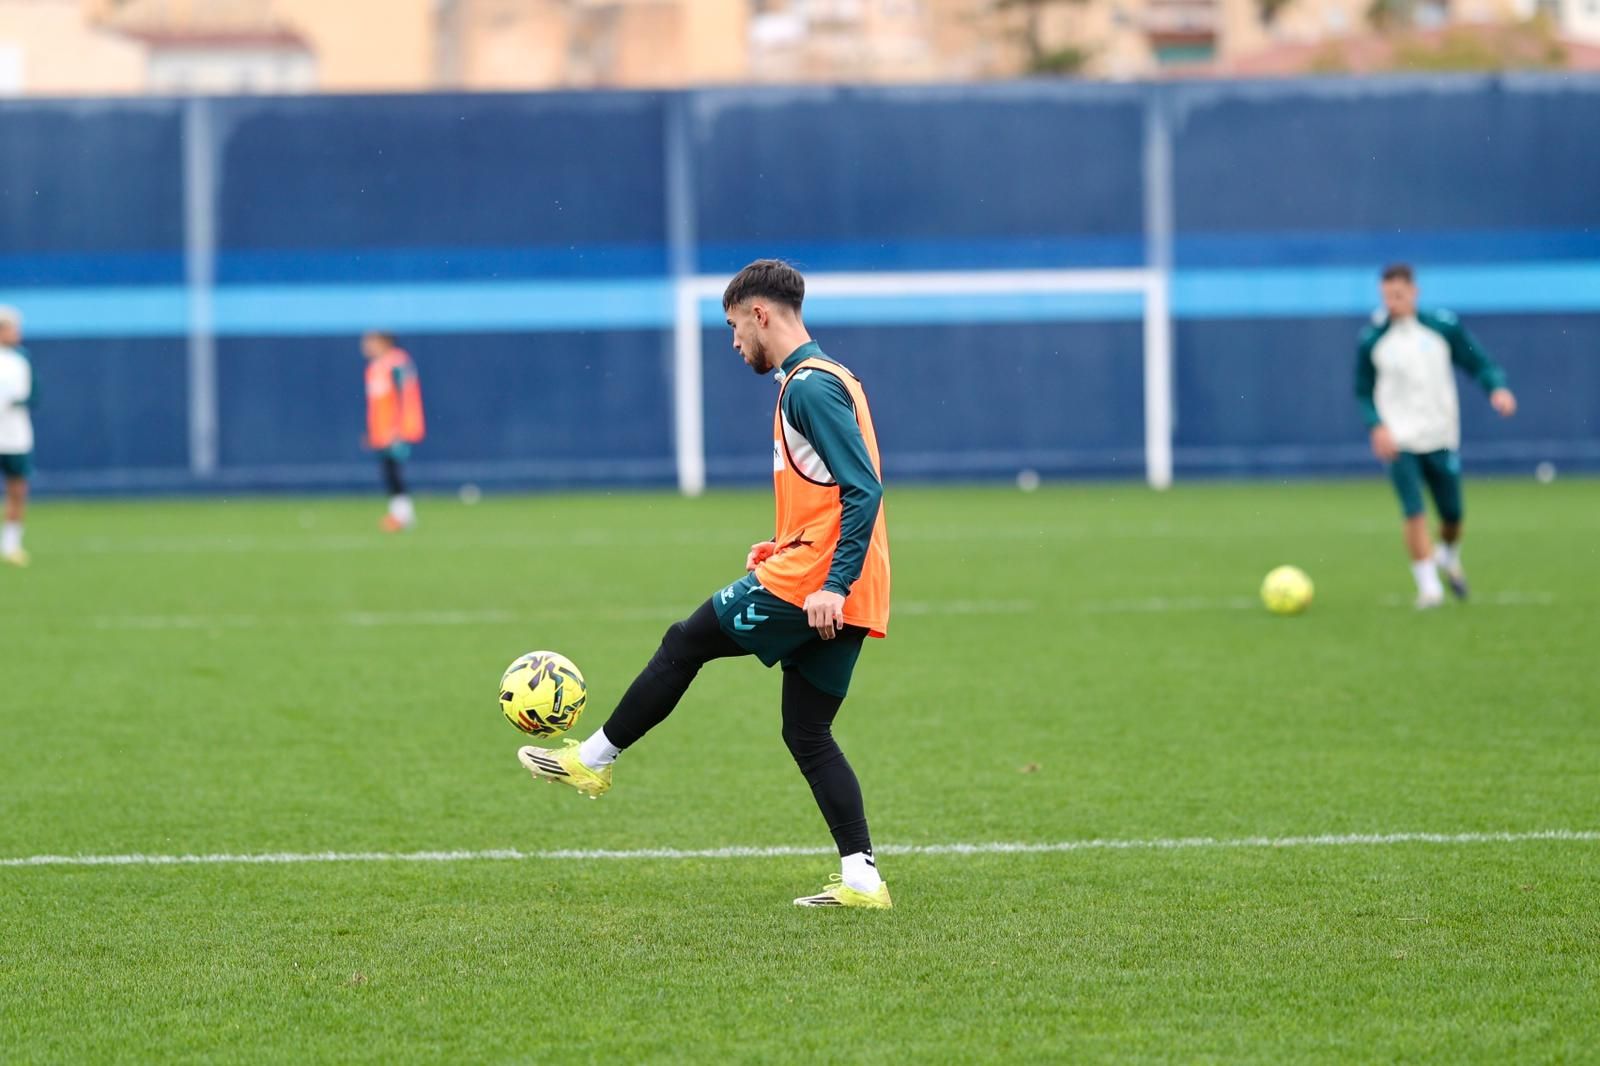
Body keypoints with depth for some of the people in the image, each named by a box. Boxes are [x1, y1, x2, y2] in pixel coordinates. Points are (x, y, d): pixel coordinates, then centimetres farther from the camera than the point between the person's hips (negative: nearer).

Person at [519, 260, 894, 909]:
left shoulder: (810, 386, -13)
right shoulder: (817, 380, 19)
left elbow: (862, 489, -21)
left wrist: (832, 584, -25)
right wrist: (781, 552, 19)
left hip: (808, 586, -10)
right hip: (840, 595, 10)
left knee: (684, 645, 5)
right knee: (807, 734, 9)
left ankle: (594, 759, 18)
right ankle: (860, 879, 2)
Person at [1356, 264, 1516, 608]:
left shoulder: (1444, 327, -1)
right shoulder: (1372, 339, -1)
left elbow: (1479, 364, 6)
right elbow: (1363, 391, 7)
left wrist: (1497, 388, -15)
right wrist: (1377, 426, -10)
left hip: (1441, 438, 2)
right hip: (1399, 441, -2)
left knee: (1452, 515, 7)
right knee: (1414, 512, -16)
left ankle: (1449, 557, 40)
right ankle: (1428, 585, -6)